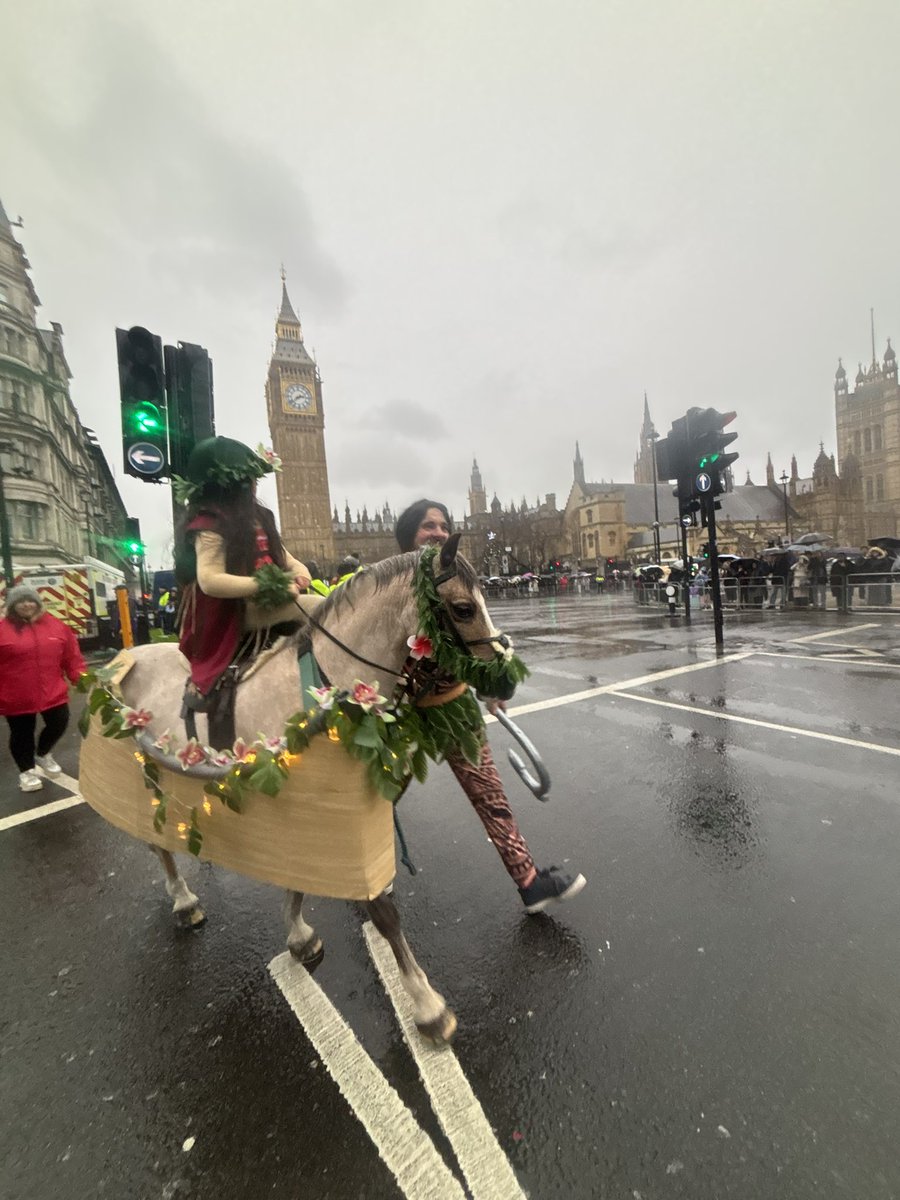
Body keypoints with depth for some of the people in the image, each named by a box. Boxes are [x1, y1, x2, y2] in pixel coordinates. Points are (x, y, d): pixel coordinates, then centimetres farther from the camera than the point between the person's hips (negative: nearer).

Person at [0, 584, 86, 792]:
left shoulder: (55, 625, 2)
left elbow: (71, 655, 5)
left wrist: (81, 678, -2)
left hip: (53, 693, 3)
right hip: (17, 697, -2)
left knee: (59, 725, 10)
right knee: (22, 734, 11)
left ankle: (42, 754, 40)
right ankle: (27, 771, 31)